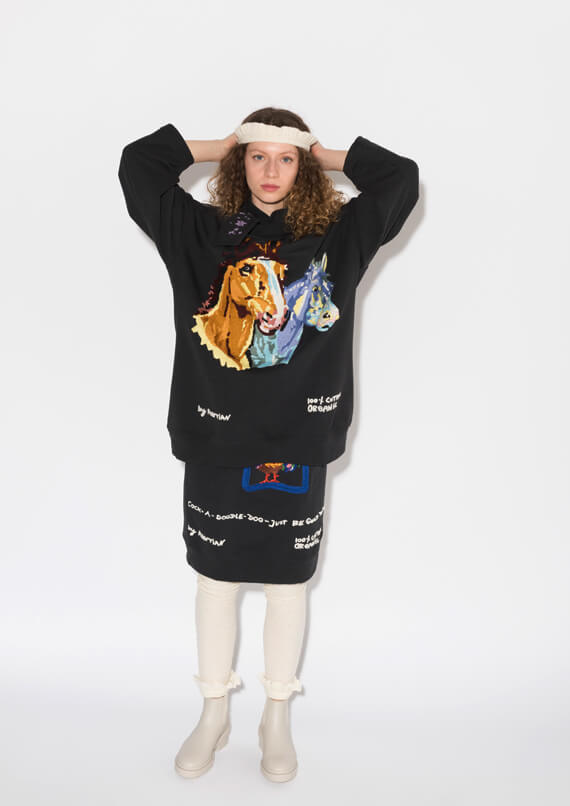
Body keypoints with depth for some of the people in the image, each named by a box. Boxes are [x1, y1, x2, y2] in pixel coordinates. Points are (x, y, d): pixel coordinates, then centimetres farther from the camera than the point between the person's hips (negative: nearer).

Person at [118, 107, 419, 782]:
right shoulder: (202, 231, 4)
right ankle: (214, 716, 33)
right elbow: (137, 164, 3)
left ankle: (277, 719, 32)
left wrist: (327, 156, 6)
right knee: (215, 576, 12)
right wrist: (222, 146, 6)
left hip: (298, 439, 0)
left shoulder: (338, 236, 4)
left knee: (288, 581, 11)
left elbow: (402, 180, 2)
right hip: (217, 435, 1)